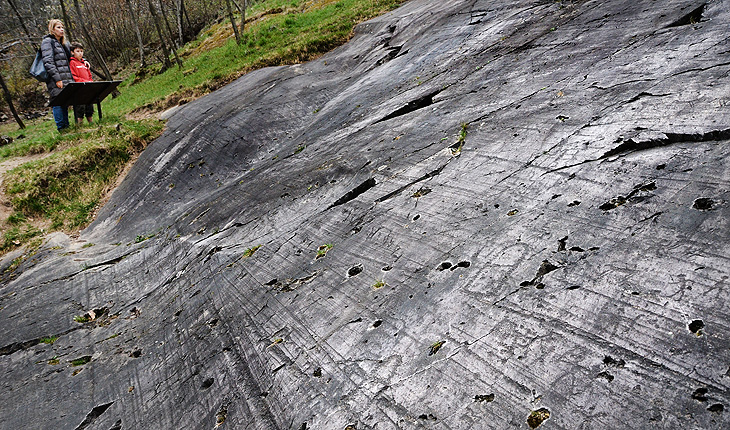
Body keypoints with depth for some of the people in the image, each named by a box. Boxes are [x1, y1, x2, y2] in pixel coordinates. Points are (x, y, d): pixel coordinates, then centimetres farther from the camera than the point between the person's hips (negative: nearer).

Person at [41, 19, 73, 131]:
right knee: (58, 103, -8)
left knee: (65, 103, 9)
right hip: (56, 81, -8)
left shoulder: (64, 43, 22)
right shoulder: (47, 42, -3)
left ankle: (66, 128, 13)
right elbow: (48, 62, -13)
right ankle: (62, 128, -7)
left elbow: (68, 61, 33)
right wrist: (57, 79, -20)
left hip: (67, 80, 8)